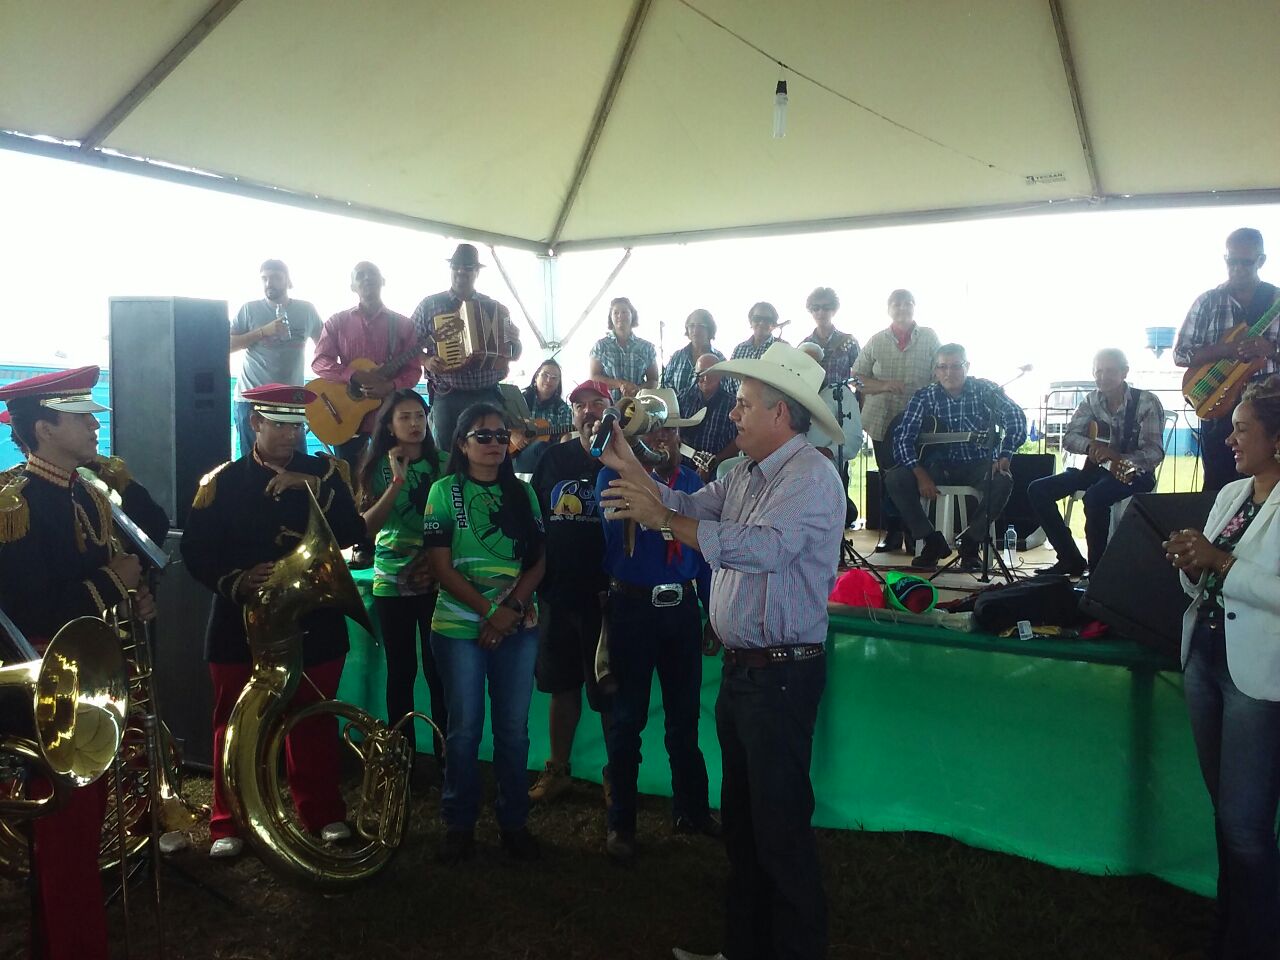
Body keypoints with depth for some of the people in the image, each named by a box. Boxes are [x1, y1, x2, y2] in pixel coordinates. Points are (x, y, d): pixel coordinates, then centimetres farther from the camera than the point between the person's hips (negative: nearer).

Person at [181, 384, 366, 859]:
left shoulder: (325, 473, 4)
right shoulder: (222, 481, 2)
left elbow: (350, 534, -7)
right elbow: (197, 552, -2)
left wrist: (312, 488, -19)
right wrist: (237, 581, -19)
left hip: (314, 622, 1)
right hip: (242, 623, 0)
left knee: (314, 724, 9)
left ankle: (324, 814, 25)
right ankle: (228, 824, 21)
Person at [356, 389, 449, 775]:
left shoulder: (443, 464, 1)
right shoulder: (379, 467, 1)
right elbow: (368, 526, -8)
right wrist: (397, 482, -17)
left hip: (437, 580, 0)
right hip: (392, 582, 0)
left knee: (439, 668, 1)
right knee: (401, 670, 7)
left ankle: (445, 754, 13)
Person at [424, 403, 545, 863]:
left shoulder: (522, 492, 9)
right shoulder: (445, 490, 0)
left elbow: (538, 560, 4)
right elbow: (441, 565, -7)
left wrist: (511, 609, -11)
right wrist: (490, 610, -15)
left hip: (519, 625, 3)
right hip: (459, 625, -2)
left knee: (514, 728, 6)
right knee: (465, 728, 4)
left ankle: (513, 820, 20)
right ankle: (459, 823, 18)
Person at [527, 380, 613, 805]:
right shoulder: (554, 458, 9)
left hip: (605, 594, -4)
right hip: (557, 592, 4)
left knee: (609, 691, 4)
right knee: (562, 685, 15)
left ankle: (617, 773, 20)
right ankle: (557, 769, 29)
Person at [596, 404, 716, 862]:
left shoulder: (693, 482, 7)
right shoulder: (616, 475, -3)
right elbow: (612, 512, -22)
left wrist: (712, 610, 10)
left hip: (682, 607, 4)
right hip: (632, 606, -4)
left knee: (685, 714, 15)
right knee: (627, 718, 6)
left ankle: (691, 809, 32)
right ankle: (621, 822, 19)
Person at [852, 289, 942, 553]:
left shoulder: (929, 338, 5)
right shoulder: (876, 341, 7)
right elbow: (857, 378, 4)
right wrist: (882, 385, -13)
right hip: (883, 422, 1)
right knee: (888, 479, 5)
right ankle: (892, 533, 15)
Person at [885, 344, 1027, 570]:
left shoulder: (985, 391, -5)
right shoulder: (924, 397, -3)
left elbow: (1016, 419, -16)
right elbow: (903, 439, -10)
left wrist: (1004, 457, -31)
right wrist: (921, 474, -25)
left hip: (978, 465, -1)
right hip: (939, 466, 1)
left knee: (1002, 481, -33)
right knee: (895, 479, -22)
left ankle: (970, 541, -10)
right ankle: (933, 541, -9)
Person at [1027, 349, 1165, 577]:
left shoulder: (1146, 402, -14)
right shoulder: (1092, 401, 3)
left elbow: (1155, 453, -22)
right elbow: (1068, 438, 1)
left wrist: (1118, 457, -42)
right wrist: (1091, 445, -23)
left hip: (1135, 472, -6)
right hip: (1099, 467, 6)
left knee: (1094, 497, -38)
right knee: (1038, 490, -9)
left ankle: (1097, 566, -18)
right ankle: (1071, 559, -2)